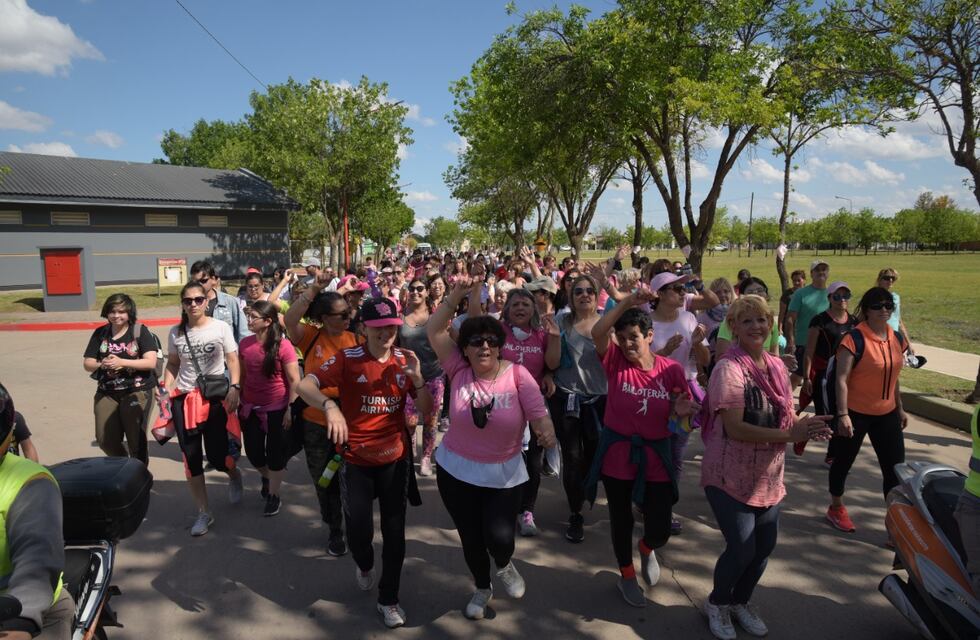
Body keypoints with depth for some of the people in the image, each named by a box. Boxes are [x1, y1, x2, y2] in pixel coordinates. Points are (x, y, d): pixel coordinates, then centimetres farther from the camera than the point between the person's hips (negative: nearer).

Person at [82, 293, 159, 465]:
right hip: (107, 393, 4)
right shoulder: (100, 333, 8)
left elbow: (151, 362, -12)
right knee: (105, 439, 6)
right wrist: (101, 364, -15)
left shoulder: (140, 331, -4)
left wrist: (121, 362, -21)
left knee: (136, 440, 0)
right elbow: (87, 363, 7)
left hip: (137, 392, -4)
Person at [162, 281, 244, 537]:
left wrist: (234, 388, -16)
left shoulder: (220, 327, -4)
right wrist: (166, 389, -3)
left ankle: (234, 474, 38)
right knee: (191, 458, 3)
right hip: (185, 399, 3)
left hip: (216, 397, -3)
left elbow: (232, 360, -3)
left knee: (216, 456, -1)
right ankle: (203, 513, 17)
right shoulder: (175, 333, 4)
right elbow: (172, 364, 12)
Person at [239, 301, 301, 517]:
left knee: (275, 453, 7)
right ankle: (266, 476, 45)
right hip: (250, 407, 4)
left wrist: (290, 409, -13)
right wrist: (239, 402, 11)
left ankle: (273, 496, 25)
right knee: (253, 451, 12)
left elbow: (294, 380, -12)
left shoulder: (283, 345, -16)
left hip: (276, 409, -4)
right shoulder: (245, 344, -2)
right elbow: (242, 375, 10)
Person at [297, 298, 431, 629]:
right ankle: (365, 565, 38)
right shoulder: (348, 359, -12)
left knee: (394, 531, 8)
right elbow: (304, 385, -23)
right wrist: (330, 406, -42)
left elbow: (426, 410, -2)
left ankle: (388, 598, 30)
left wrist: (417, 378, -19)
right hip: (355, 459, -2)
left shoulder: (404, 360, -3)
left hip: (395, 459, 2)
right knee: (359, 531, -1)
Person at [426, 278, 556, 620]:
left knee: (499, 537, -10)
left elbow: (539, 414, -17)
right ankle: (482, 588, 45)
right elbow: (434, 332, -14)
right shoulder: (459, 370, -12)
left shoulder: (518, 375, -15)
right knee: (470, 537, 15)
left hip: (505, 473, -2)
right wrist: (455, 296, -22)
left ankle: (505, 566, 30)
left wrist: (547, 432, -36)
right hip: (456, 469, 2)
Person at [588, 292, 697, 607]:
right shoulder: (615, 361, -10)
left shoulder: (671, 369, -7)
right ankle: (627, 575, 41)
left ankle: (647, 549, 41)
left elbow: (677, 411, 4)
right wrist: (629, 301, -33)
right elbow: (597, 332, -29)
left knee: (660, 530, 3)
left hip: (655, 456, 1)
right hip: (617, 453, 0)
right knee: (621, 519, 15)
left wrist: (679, 411, -20)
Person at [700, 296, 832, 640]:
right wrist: (789, 435, -32)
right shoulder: (729, 368, -19)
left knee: (765, 547, 14)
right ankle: (716, 603, 26)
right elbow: (735, 428, -27)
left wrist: (807, 427, -13)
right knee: (742, 550, -3)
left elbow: (786, 418, 8)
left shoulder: (777, 366, 3)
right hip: (730, 477, -7)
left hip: (768, 477, 7)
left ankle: (740, 602, 40)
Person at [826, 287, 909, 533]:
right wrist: (842, 414, -25)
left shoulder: (897, 339, 4)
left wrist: (900, 408, 18)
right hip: (855, 413, -6)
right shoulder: (854, 339, -17)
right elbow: (841, 378, -20)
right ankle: (836, 508, 31)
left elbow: (894, 376, 15)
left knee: (895, 467, 7)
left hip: (886, 414, 6)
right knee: (844, 461, 12)